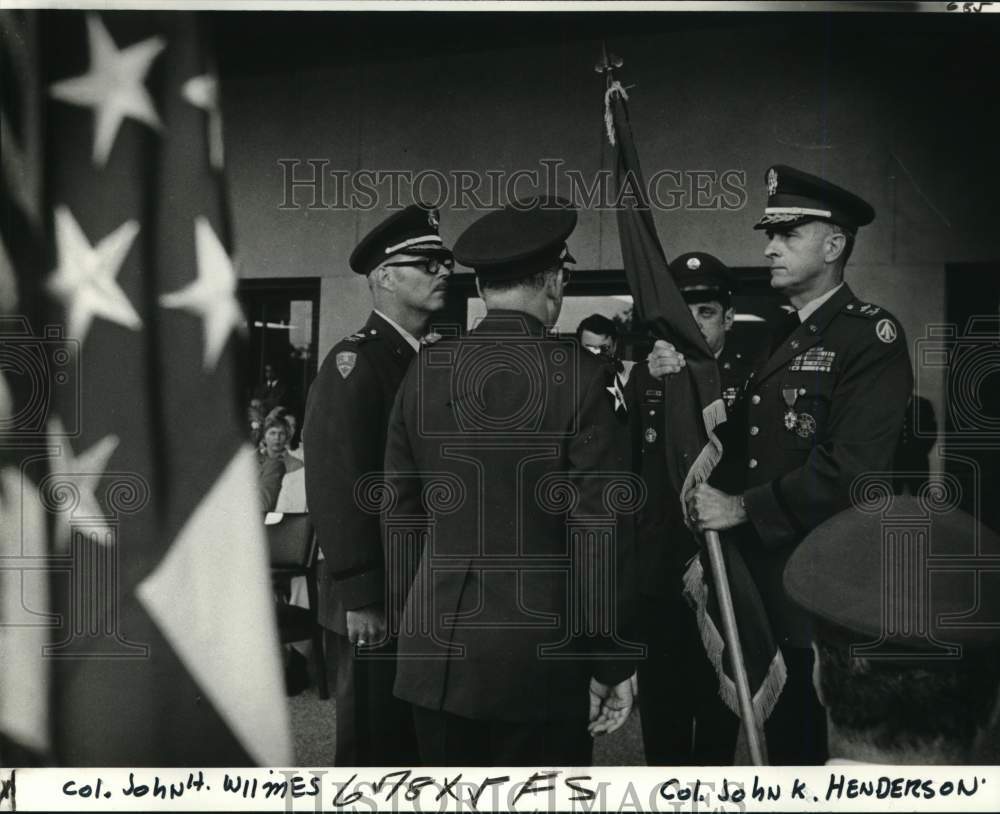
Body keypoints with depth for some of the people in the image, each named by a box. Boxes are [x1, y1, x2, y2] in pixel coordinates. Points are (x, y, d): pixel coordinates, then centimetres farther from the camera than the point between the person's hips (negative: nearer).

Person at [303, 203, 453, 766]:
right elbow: (337, 487, -19)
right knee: (375, 744, 6)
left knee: (424, 736, 19)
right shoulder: (354, 363, -13)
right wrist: (360, 598, -21)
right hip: (378, 597, -7)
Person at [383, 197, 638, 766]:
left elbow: (400, 514, 7)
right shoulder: (581, 377, -11)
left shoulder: (425, 372, 2)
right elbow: (599, 534, -12)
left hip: (434, 650, 5)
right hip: (539, 654, -4)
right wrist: (612, 662, -3)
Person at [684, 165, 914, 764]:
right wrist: (711, 535, 1)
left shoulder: (873, 335, -12)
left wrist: (743, 509, -17)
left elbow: (850, 471, -22)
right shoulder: (776, 342, 13)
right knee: (784, 743, 19)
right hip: (767, 587, 7)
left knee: (831, 754, 6)